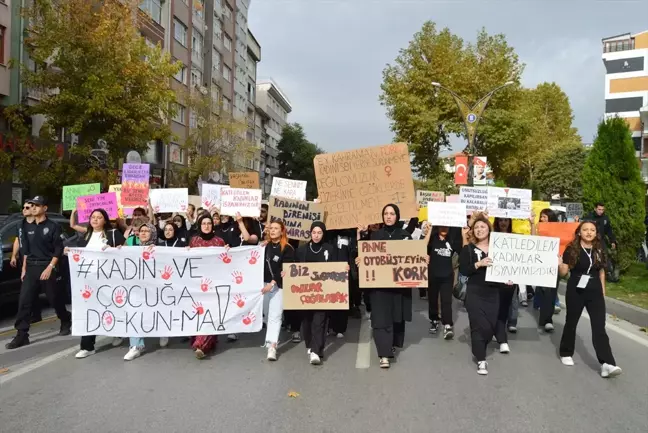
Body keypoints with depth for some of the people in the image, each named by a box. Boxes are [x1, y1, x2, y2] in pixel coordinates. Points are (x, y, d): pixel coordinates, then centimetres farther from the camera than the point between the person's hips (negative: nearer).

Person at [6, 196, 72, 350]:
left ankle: (66, 322, 28)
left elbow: (58, 250, -9)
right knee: (24, 301, -3)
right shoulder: (28, 227, 10)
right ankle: (21, 335, -1)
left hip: (47, 267, -5)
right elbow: (25, 249, 14)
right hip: (31, 268, 5)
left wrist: (49, 268, -16)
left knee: (55, 298, 6)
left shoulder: (53, 227, -6)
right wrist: (24, 269, 9)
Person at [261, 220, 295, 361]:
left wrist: (272, 283, -16)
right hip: (263, 284, 5)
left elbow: (285, 269, -10)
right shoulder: (264, 246, 10)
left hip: (278, 286, -5)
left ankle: (272, 347, -14)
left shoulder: (287, 249, -5)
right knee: (267, 315, 14)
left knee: (275, 316, -9)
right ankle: (270, 339, 30)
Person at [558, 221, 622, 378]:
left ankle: (607, 363, -11)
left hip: (595, 292, 3)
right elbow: (564, 272, -5)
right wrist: (559, 264, -23)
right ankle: (566, 353, 27)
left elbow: (601, 271, 14)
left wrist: (603, 291, 13)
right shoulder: (571, 249, -7)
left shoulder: (599, 250, 4)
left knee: (599, 326, -5)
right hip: (575, 291, -3)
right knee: (571, 323, 10)